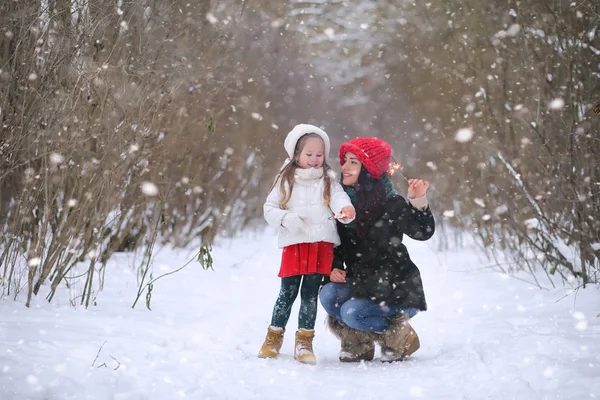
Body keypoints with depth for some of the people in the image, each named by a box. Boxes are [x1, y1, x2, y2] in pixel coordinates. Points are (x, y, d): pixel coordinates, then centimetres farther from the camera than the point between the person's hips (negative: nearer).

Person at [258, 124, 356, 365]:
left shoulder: (328, 181, 9)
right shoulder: (286, 180, 9)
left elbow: (339, 198, -9)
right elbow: (269, 208, 7)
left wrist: (346, 210, -32)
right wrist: (286, 218, -13)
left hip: (322, 245, 0)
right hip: (293, 244, 0)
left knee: (310, 294, 5)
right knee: (288, 293, 3)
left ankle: (304, 342, 13)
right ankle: (274, 337, 18)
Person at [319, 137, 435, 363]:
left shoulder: (391, 204, -13)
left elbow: (423, 232, -23)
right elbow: (337, 243, 11)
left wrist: (418, 201, -37)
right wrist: (334, 268, -7)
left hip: (397, 287, -5)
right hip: (361, 282, 5)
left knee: (352, 311, -27)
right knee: (328, 295, -22)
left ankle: (400, 337, 1)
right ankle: (359, 342, 2)